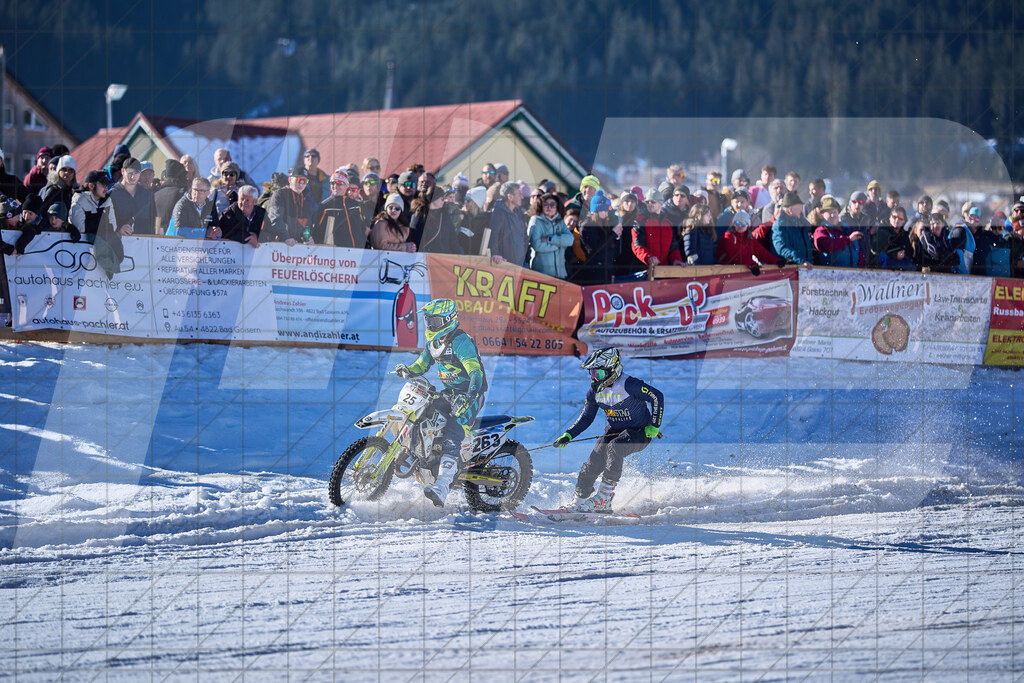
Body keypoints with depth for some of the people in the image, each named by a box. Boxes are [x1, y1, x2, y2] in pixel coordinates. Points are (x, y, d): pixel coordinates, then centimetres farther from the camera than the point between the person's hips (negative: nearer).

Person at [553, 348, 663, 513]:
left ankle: (604, 498, -29)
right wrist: (568, 435, -5)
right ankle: (580, 501, 5)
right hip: (615, 430, 6)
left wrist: (654, 426, -17)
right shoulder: (595, 391, -1)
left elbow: (657, 396, -14)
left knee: (614, 447, -34)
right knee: (592, 464, -11)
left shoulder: (628, 385, -22)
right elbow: (586, 418, 8)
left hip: (640, 432, -6)